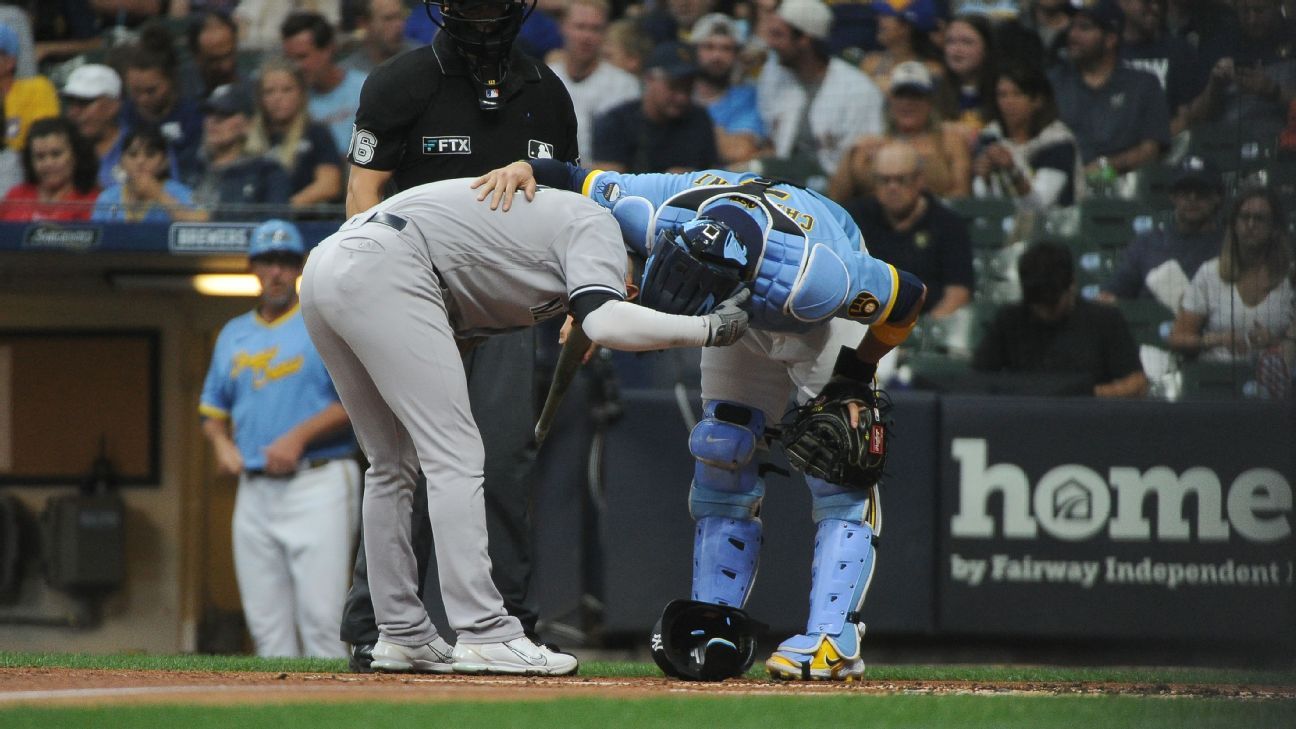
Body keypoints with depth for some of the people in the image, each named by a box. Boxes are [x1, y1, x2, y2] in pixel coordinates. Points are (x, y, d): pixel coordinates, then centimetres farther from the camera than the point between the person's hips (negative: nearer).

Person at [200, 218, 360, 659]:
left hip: (316, 485, -6)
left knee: (320, 617, -14)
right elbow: (213, 408, 25)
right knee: (265, 621, 3)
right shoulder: (233, 335, 19)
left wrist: (300, 437, -15)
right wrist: (221, 442, 3)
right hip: (254, 488, 6)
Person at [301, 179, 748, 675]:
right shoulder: (596, 227, 4)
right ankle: (484, 635, -11)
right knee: (454, 456, -7)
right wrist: (708, 329, -6)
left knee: (393, 464, 17)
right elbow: (607, 324, -15)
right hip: (381, 270, -9)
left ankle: (401, 634, 18)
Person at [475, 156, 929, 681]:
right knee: (721, 458, -3)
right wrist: (526, 169, -38)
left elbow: (909, 295, -30)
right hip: (743, 322, 5)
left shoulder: (811, 279, -47)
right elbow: (576, 180, -20)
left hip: (831, 327, -4)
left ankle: (833, 640, -19)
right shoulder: (658, 215, -37)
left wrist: (857, 373, -21)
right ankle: (712, 637, -1)